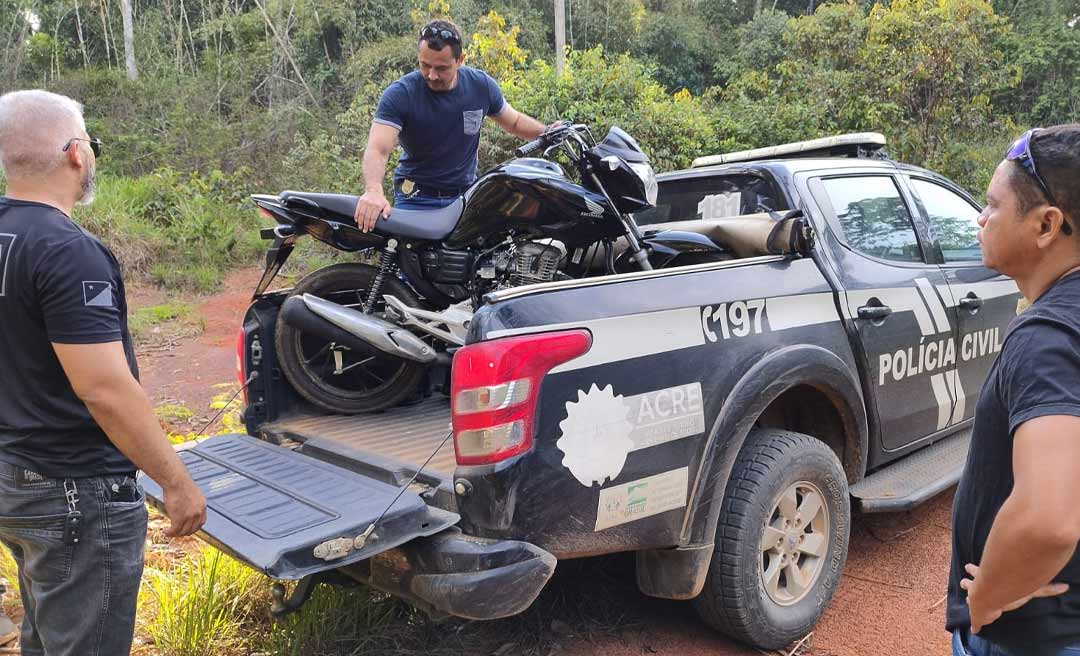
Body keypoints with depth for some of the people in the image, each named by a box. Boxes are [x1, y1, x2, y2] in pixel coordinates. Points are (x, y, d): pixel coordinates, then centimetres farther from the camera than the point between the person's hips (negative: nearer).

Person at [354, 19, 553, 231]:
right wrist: (373, 191, -45)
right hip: (417, 199, -2)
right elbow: (377, 149, -25)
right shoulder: (399, 94, -13)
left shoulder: (481, 85, -2)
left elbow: (514, 122, 17)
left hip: (467, 195, 3)